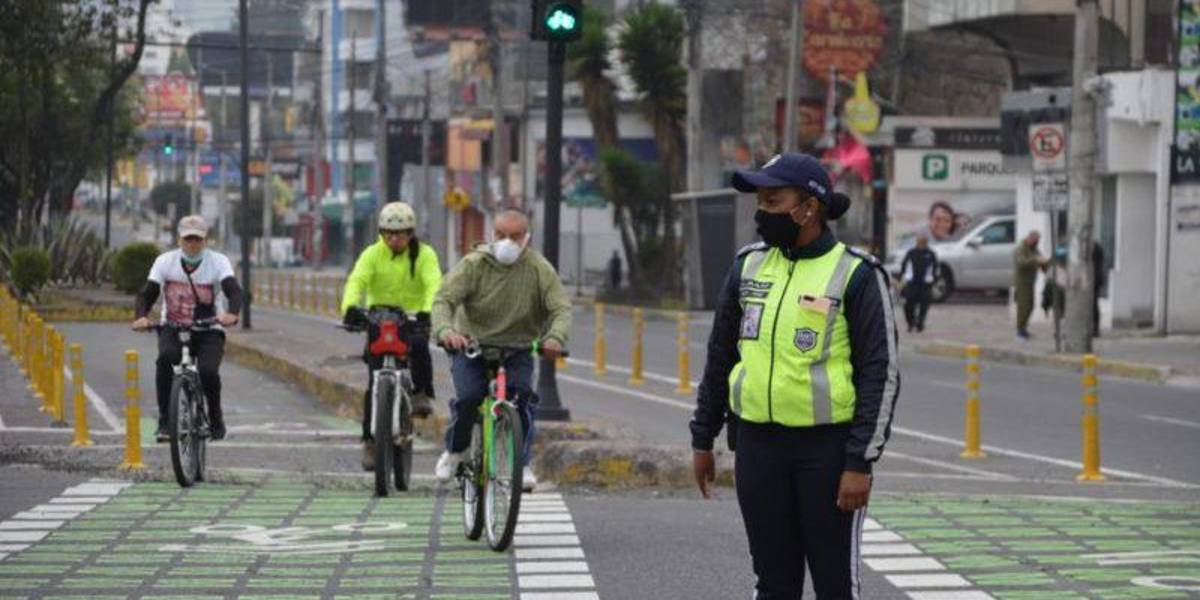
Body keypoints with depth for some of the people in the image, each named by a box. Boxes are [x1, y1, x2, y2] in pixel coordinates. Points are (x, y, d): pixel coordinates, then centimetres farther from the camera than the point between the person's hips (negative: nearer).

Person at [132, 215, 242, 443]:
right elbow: (146, 293, -7)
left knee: (208, 371, -27)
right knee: (165, 357, -32)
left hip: (208, 332, -1)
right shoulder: (165, 261, -1)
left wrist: (232, 313, -43)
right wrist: (141, 317, -30)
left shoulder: (218, 261, -5)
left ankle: (215, 418, 3)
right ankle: (164, 422, -25)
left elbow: (233, 290, -20)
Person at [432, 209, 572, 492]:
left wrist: (556, 337, -37)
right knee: (468, 397, -22)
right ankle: (454, 451, 7)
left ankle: (522, 464, -5)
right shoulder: (473, 264, -9)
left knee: (521, 395, -23)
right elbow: (444, 299, -18)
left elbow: (561, 308, -14)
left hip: (518, 350, 1)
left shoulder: (539, 269, -6)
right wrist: (445, 330, -40)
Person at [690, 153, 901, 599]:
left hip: (828, 447, -4)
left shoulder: (857, 276, -8)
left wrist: (861, 463, -15)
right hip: (758, 445, 4)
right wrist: (702, 440, 14)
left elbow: (881, 374, -10)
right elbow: (720, 357, 14)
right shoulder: (749, 266, 7)